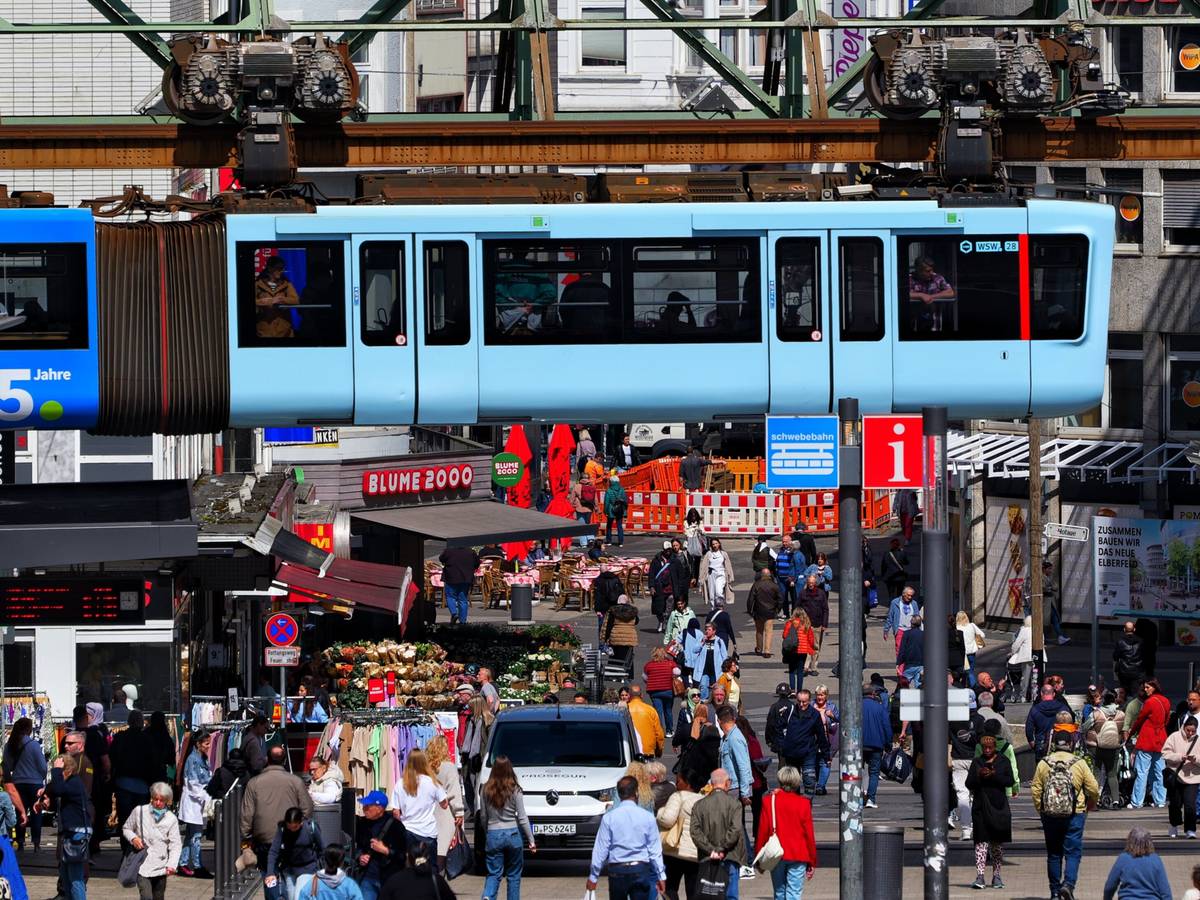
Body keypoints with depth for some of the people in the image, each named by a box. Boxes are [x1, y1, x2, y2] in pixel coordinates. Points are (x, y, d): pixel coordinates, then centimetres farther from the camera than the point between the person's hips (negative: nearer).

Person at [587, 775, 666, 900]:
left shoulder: (609, 818, -5)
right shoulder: (647, 817, -4)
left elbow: (600, 849, -2)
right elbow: (655, 849, 1)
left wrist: (593, 876, 6)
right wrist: (661, 875, 9)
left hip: (617, 871, 0)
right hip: (640, 870, 0)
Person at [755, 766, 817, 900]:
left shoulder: (769, 801, -3)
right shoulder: (803, 803, -6)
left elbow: (763, 830, 0)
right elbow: (809, 835, -3)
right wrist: (812, 862, 6)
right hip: (798, 856, -2)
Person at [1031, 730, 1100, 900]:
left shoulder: (1043, 764, 0)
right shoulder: (1079, 764, -4)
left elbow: (1035, 790, 0)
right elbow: (1093, 789, -1)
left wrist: (1040, 810, 13)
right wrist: (1092, 804, 19)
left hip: (1050, 814, 2)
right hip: (1075, 814, -2)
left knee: (1053, 853, 11)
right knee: (1073, 852, 1)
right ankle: (1069, 884, -18)